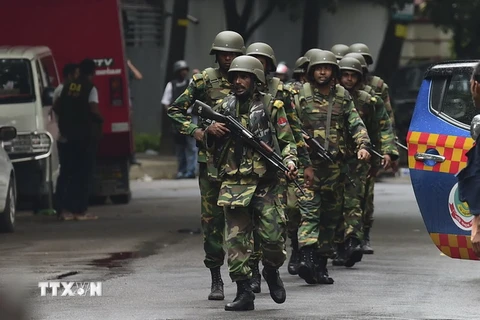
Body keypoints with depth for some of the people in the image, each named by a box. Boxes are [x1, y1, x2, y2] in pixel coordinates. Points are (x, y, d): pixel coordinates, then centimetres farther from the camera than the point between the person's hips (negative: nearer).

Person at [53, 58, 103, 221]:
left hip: (70, 135, 6)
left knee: (71, 172, 12)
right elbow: (93, 109, -20)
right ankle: (80, 210, -3)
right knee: (84, 174, -1)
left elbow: (56, 107, 8)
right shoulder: (90, 88, -10)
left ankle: (67, 209, 6)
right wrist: (100, 119, -1)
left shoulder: (68, 87, 9)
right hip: (87, 135, -6)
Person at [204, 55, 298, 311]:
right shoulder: (225, 106, 13)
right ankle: (244, 293, 0)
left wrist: (290, 160, -15)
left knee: (273, 236, -6)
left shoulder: (271, 106, 4)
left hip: (265, 184, -2)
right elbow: (211, 145, 21)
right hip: (234, 184, 2)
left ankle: (271, 271, 25)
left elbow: (287, 141, 4)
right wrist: (213, 131, -1)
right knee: (236, 238, -3)